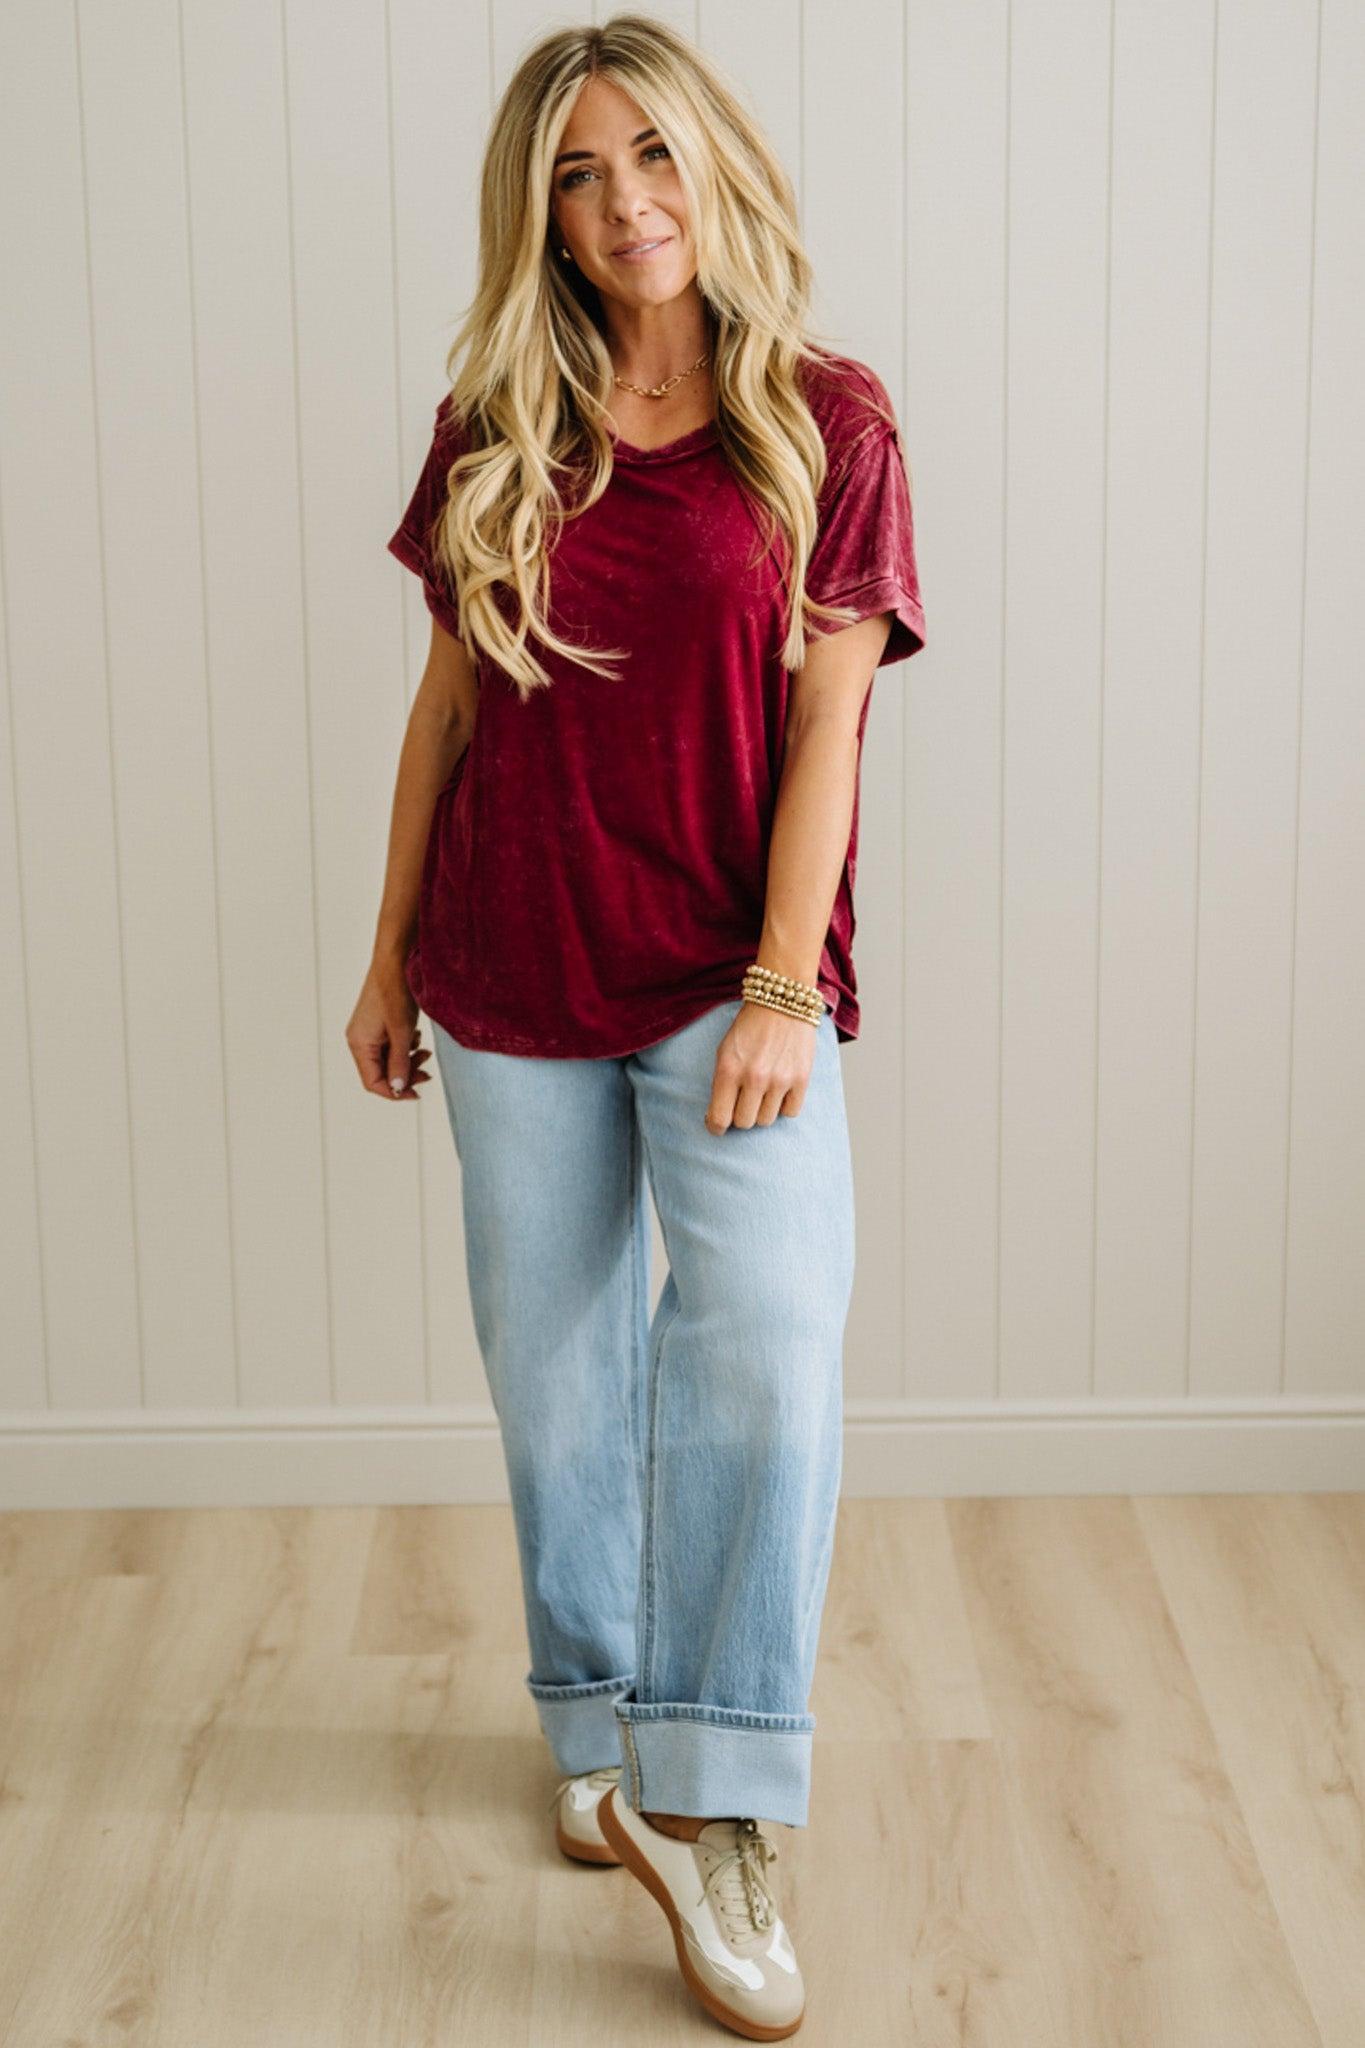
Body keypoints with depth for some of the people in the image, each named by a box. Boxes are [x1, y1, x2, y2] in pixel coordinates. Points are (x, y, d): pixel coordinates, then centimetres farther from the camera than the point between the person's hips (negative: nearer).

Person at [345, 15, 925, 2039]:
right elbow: (449, 700, 10)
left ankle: (703, 1801, -11)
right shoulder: (494, 430, 5)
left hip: (729, 977, -3)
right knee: (553, 1365, 11)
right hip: (515, 975, 3)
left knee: (765, 1340, -18)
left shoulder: (829, 422, -2)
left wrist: (784, 984, -14)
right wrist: (390, 956, 11)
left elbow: (826, 721, -7)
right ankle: (598, 1724, 29)